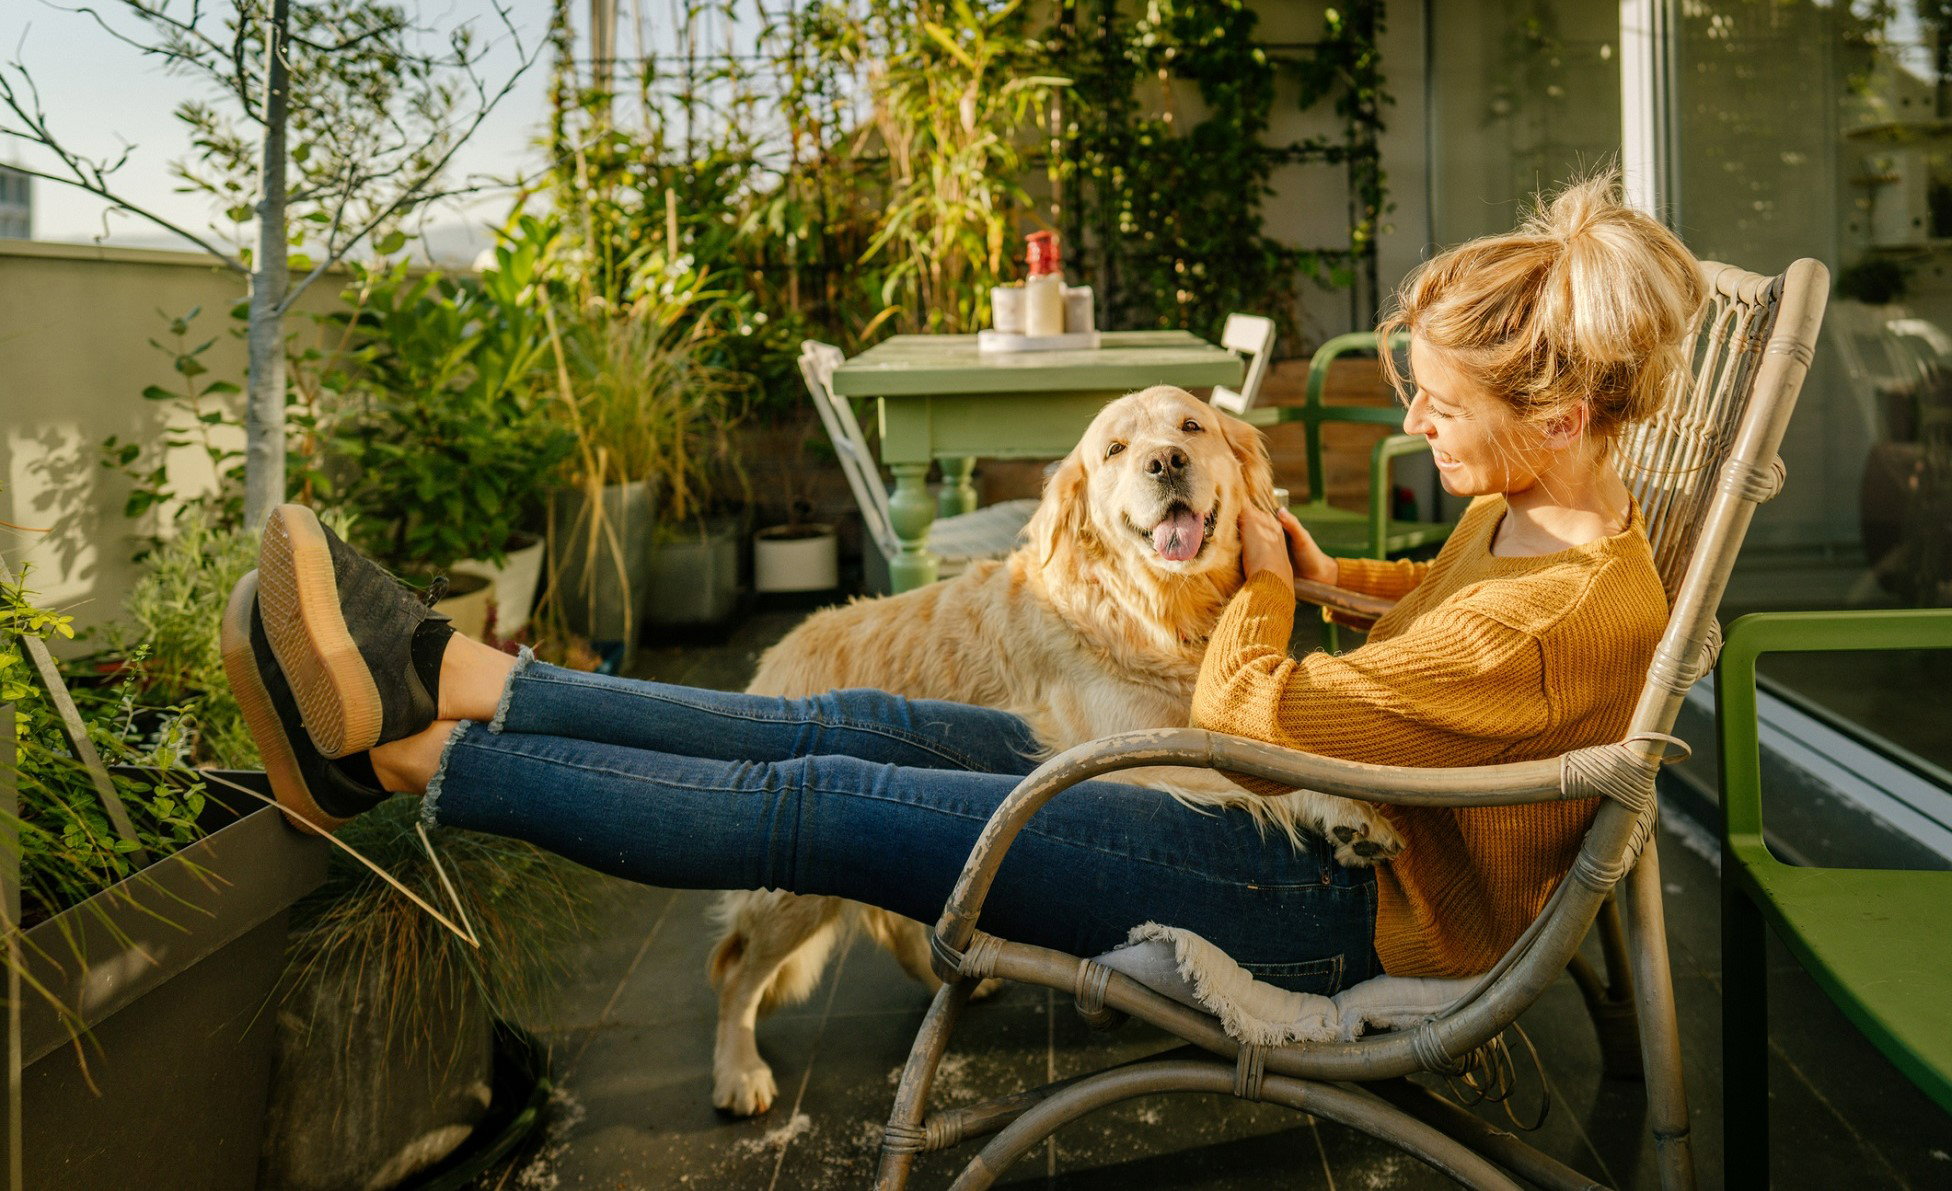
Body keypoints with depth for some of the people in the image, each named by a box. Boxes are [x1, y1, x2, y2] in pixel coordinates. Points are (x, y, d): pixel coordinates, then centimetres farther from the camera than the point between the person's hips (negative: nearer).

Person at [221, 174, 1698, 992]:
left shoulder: (1568, 611, -25)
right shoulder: (1535, 512, 4)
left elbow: (1249, 721, -22)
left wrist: (1263, 586, -4)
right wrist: (1334, 572, 11)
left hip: (1340, 907, -9)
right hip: (1328, 827, 9)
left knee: (832, 808, -16)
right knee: (864, 728, -4)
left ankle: (406, 751, -10)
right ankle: (457, 678, -3)